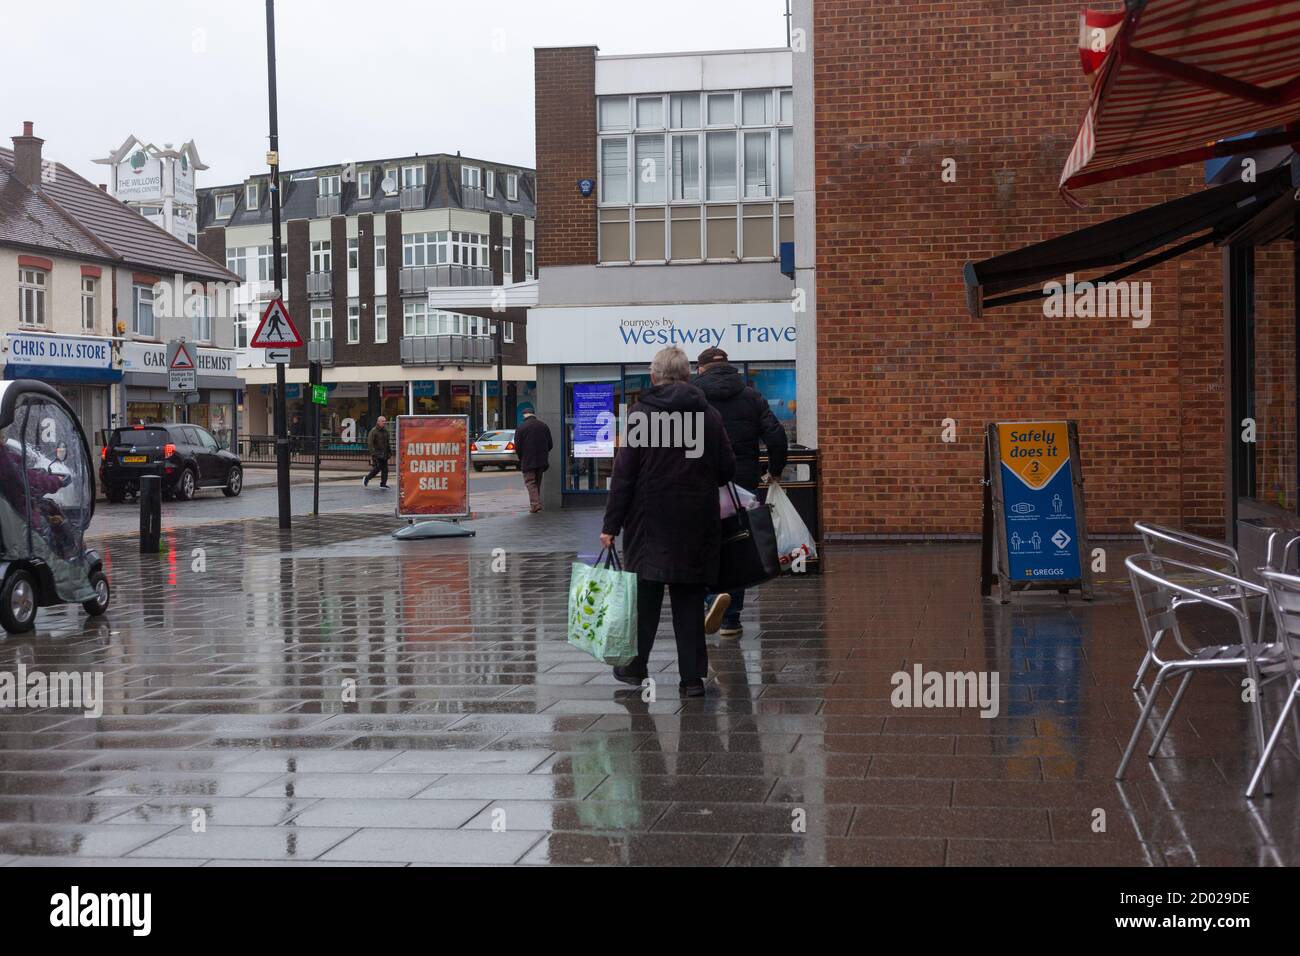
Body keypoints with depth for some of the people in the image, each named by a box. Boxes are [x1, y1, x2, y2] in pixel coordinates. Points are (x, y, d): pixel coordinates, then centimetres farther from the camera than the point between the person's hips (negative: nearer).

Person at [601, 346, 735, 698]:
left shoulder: (641, 414, -7)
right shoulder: (709, 416, 1)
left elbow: (623, 474, -8)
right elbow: (727, 470, 5)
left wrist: (611, 524, -4)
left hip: (650, 523, -2)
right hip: (698, 524, 2)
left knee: (645, 595, 9)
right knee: (689, 598, 7)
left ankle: (635, 666, 19)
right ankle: (692, 675, 5)